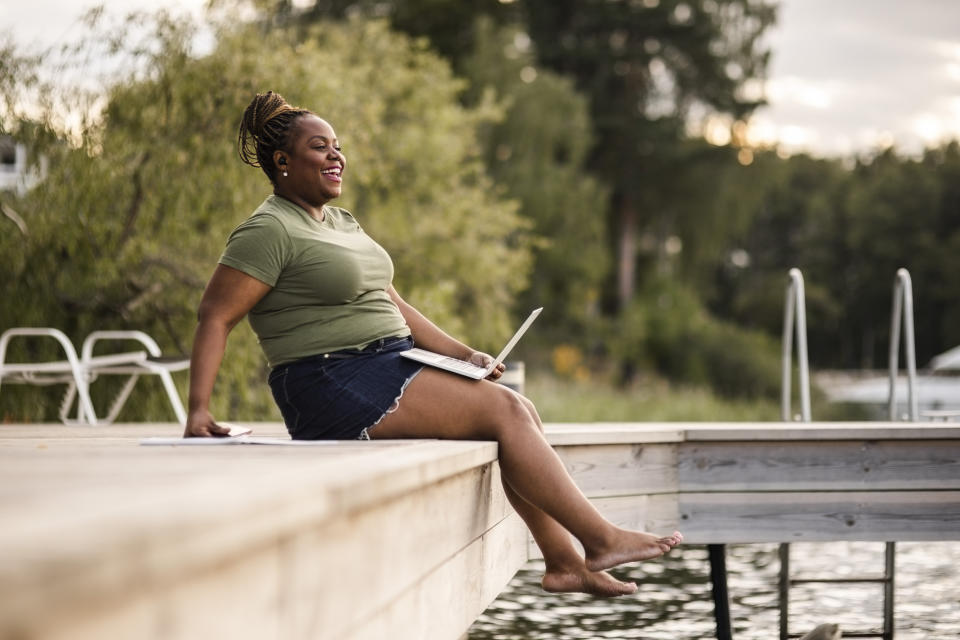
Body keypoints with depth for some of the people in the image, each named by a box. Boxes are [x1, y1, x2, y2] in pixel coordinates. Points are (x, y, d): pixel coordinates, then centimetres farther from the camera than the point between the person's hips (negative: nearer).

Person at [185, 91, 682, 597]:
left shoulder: (341, 224, 19)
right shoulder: (269, 231, -9)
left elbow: (388, 303, 22)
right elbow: (214, 317, -15)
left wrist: (462, 354, 13)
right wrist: (199, 410, -25)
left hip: (390, 367, 9)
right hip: (337, 385, -9)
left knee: (520, 410, -2)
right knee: (503, 410, -16)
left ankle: (563, 562, -1)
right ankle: (601, 540, -10)